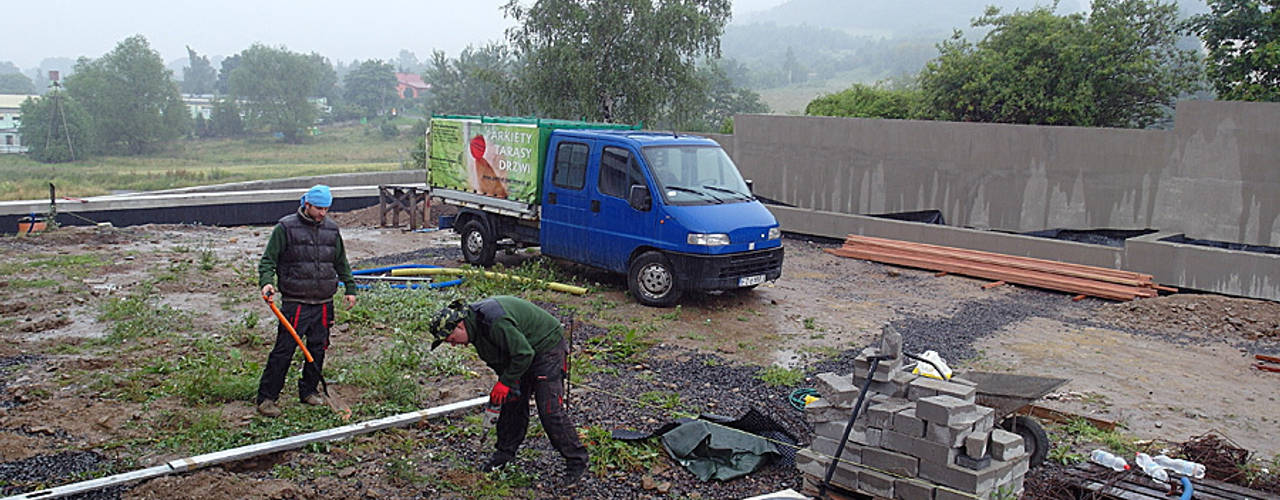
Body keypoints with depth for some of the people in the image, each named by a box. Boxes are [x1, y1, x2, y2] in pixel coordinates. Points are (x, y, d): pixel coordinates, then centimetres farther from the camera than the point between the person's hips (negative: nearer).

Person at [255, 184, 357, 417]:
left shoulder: (331, 230, 12)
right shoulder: (286, 227, -2)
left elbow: (341, 263, 23)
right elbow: (268, 260, -2)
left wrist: (350, 288, 19)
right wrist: (266, 282, -19)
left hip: (323, 303, 5)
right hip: (295, 303, -5)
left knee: (318, 349, 10)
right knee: (283, 350, -5)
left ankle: (309, 391, 25)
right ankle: (266, 398, 3)